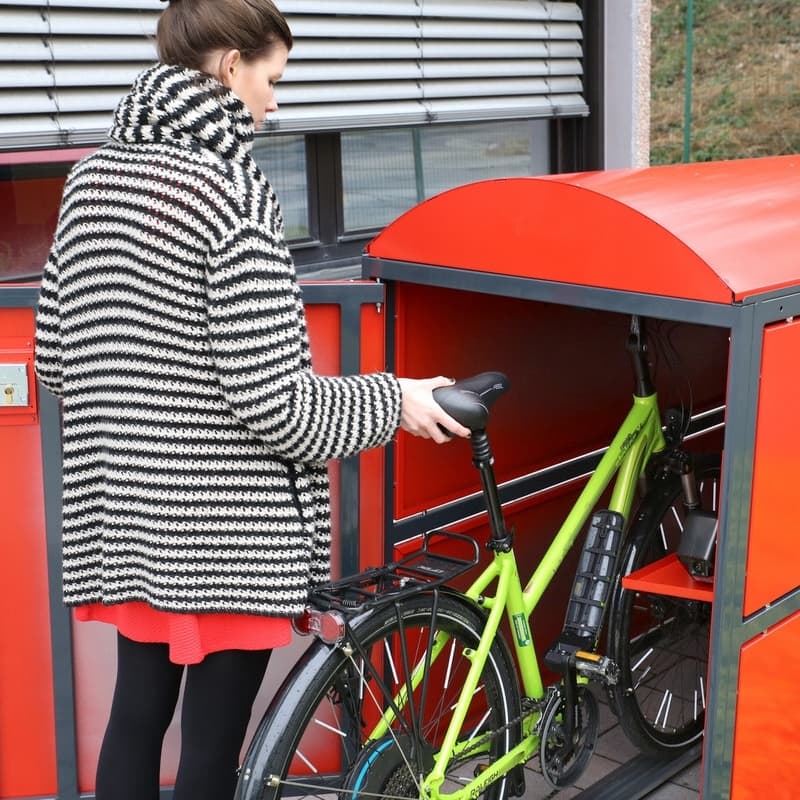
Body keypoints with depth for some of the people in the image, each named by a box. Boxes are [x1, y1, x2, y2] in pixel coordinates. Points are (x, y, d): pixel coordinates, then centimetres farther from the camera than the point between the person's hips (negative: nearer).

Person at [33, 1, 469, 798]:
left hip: (122, 512, 7)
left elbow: (55, 357, 9)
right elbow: (271, 400, -20)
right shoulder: (231, 190, -17)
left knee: (136, 713, 19)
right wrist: (392, 401, -6)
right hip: (226, 524, -7)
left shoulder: (92, 175, 5)